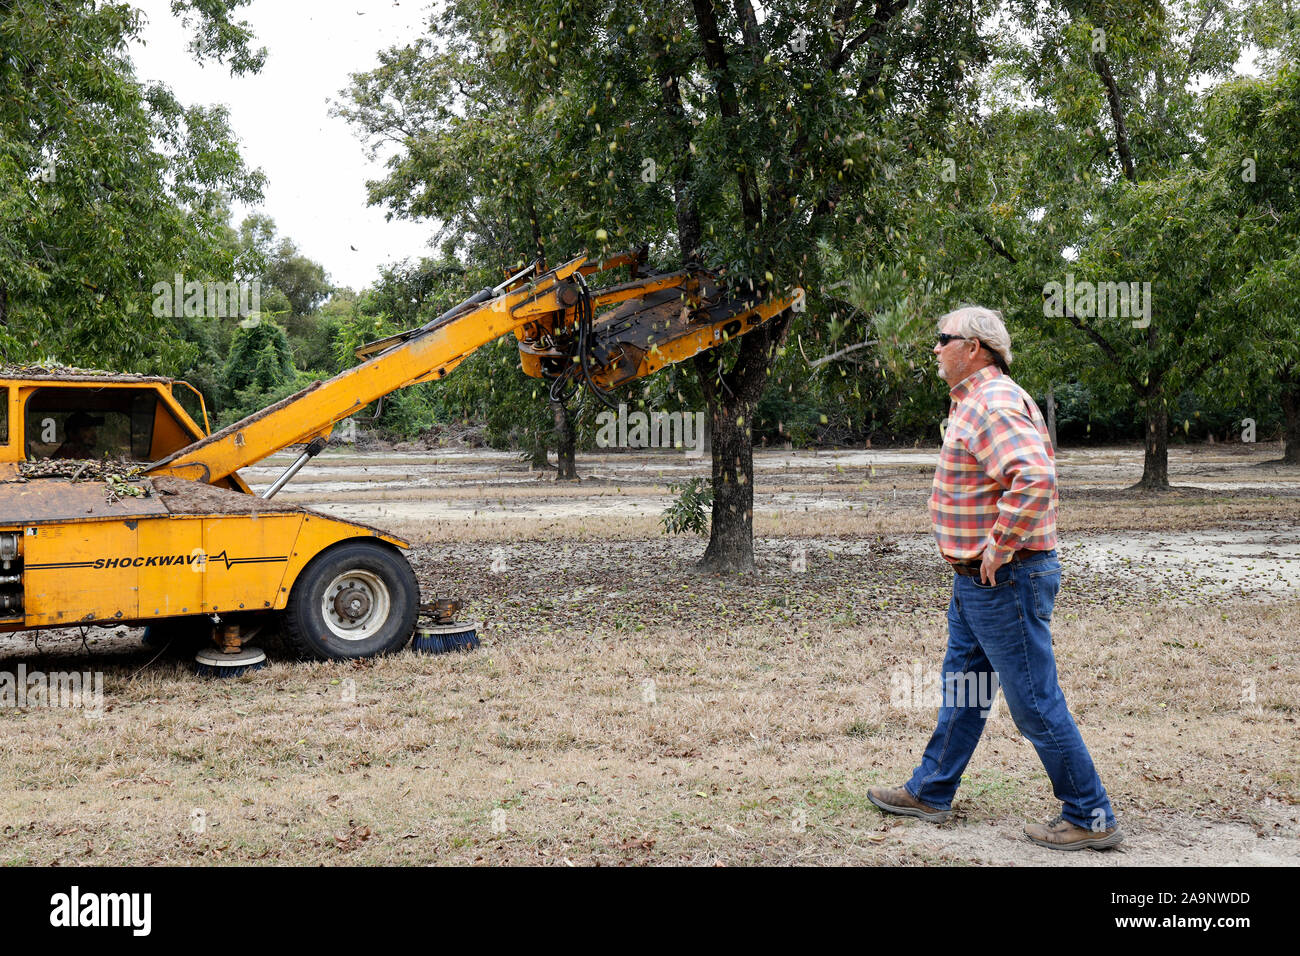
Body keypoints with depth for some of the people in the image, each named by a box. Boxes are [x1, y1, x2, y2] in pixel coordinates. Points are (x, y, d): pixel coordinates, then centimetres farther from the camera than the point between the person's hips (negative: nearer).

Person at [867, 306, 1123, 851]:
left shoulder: (993, 405, -19)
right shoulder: (975, 402, 15)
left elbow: (1035, 478, -36)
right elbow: (1029, 471, 28)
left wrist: (999, 550, -26)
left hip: (1004, 581, -11)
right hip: (976, 581, 11)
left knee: (1035, 703, -2)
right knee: (962, 687, 18)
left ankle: (1091, 818, 9)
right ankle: (930, 792, 31)